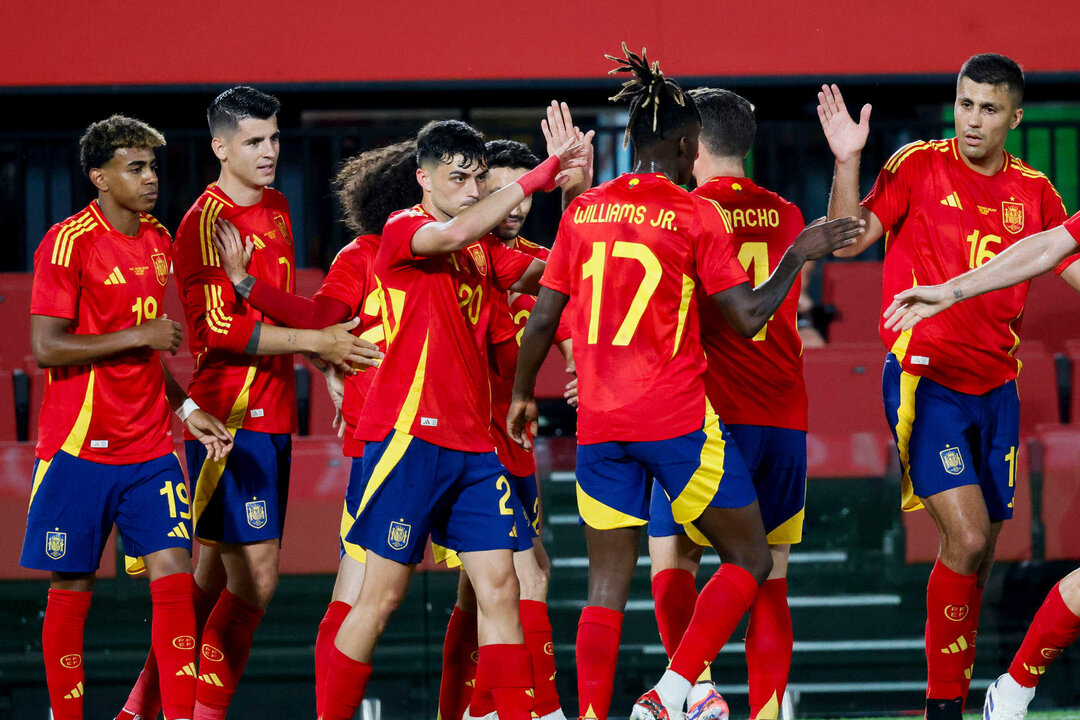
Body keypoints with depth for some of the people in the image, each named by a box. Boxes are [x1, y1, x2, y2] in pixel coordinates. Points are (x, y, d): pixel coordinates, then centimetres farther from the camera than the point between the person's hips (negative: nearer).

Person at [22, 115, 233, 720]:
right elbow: (46, 348, -16)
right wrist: (141, 335, -16)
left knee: (175, 575, -6)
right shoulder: (69, 242, -10)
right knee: (72, 590, 2)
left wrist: (186, 408, 13)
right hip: (79, 446, -5)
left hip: (150, 450, 5)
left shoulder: (159, 240, 12)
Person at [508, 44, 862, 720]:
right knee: (750, 559, 8)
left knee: (607, 585, 7)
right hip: (678, 420, -4)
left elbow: (544, 318, 9)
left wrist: (523, 394, 23)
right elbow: (749, 317, -4)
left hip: (599, 424, 5)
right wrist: (802, 254, 8)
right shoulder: (696, 215, -4)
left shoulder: (583, 211, 7)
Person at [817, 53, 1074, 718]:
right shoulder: (919, 166, -4)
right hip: (924, 380, -5)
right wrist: (848, 163, -21)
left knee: (980, 553, 7)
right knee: (967, 538, -16)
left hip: (995, 387, 5)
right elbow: (849, 240, -7)